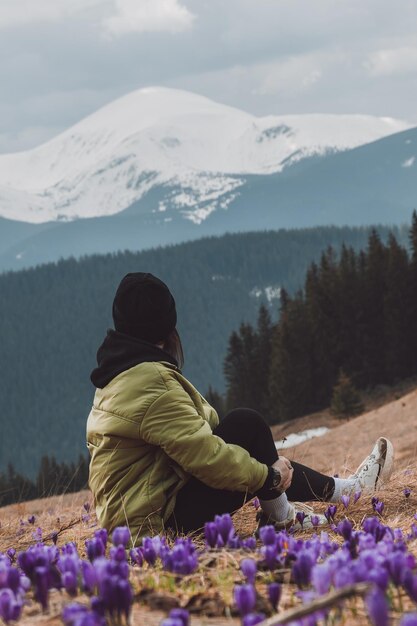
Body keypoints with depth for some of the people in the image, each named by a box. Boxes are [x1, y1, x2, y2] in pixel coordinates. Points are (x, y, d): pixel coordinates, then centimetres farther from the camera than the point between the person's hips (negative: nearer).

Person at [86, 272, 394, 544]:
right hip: (161, 515, -10)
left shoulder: (119, 374, 10)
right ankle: (281, 518, 3)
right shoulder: (151, 381, -22)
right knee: (247, 426, -12)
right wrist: (269, 476, -12)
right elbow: (204, 453, -25)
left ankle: (345, 488, 27)